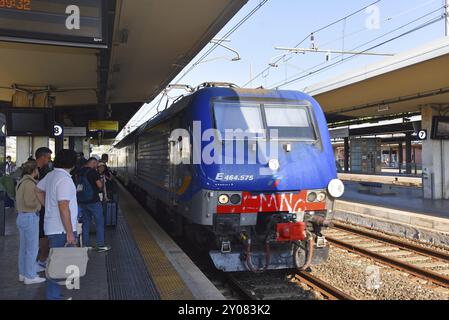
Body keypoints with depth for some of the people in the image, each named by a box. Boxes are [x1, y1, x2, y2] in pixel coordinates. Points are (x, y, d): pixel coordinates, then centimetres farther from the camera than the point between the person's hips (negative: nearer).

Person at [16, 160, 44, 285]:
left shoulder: (21, 182, 13)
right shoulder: (30, 183, -17)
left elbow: (22, 200, 14)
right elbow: (30, 202, -24)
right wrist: (41, 200, -7)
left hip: (21, 216, 10)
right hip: (30, 217, -10)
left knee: (23, 247, 15)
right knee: (32, 248, -1)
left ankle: (22, 274, 24)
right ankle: (30, 276, 5)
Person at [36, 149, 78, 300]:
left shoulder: (51, 175, 8)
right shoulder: (64, 179, -21)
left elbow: (38, 190, 26)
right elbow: (64, 208, -25)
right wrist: (70, 232, -21)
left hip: (52, 226, 10)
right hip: (61, 229, -10)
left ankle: (54, 294, 30)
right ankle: (53, 296, 7)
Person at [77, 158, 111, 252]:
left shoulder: (80, 171, 9)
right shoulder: (93, 172, -14)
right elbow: (100, 185, -15)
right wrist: (100, 180, 5)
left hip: (82, 201, 7)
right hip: (93, 201, -7)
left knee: (86, 222, 14)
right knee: (99, 222, 1)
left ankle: (85, 245, 17)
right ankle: (100, 245, 2)